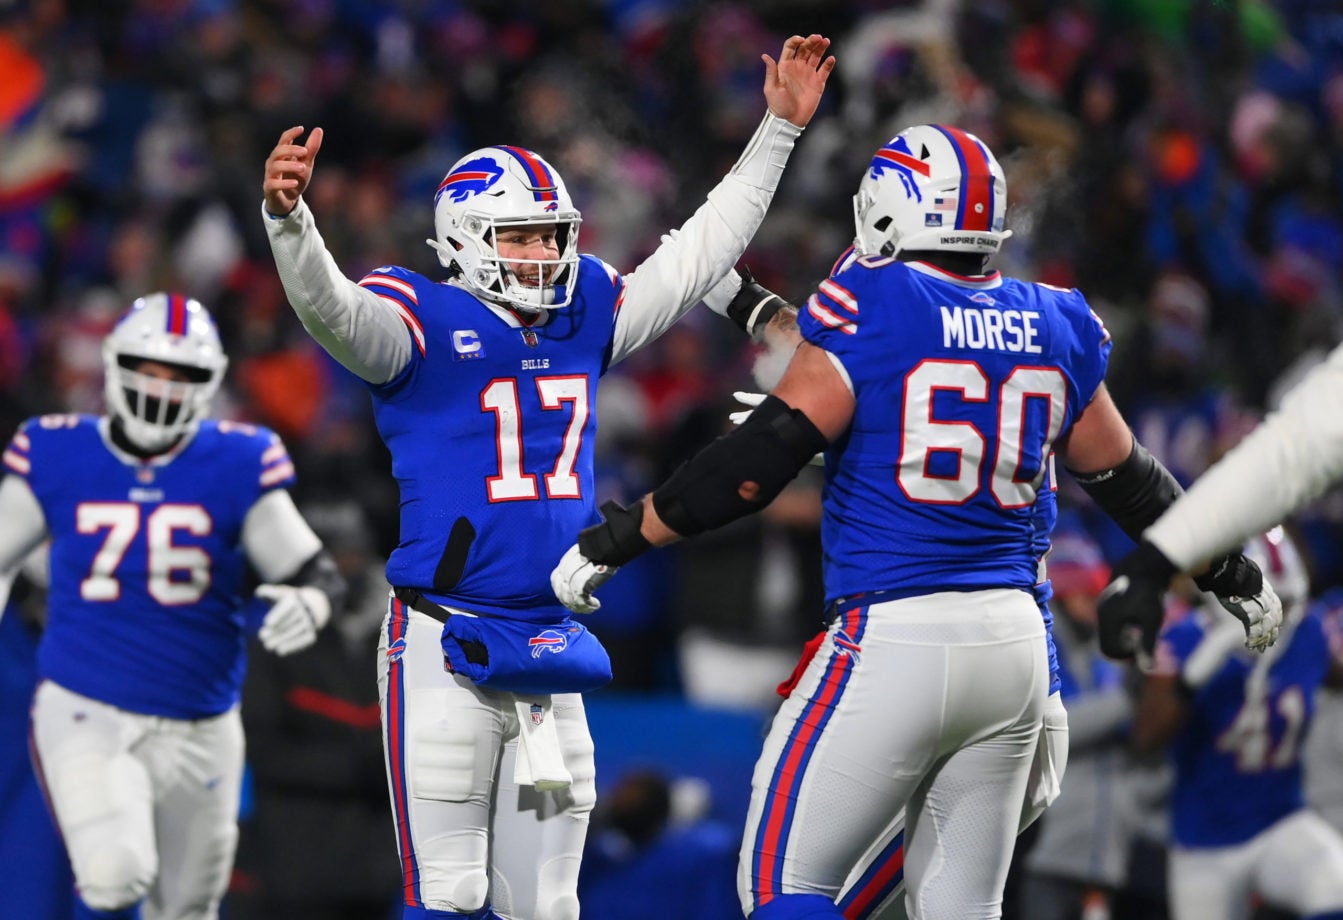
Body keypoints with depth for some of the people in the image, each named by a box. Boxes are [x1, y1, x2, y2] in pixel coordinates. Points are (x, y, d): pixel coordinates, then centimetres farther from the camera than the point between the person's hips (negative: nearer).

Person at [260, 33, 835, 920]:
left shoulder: (585, 318, 13)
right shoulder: (424, 321, -5)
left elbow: (699, 255, 23)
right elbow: (329, 305, -24)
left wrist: (780, 129, 25)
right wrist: (288, 215, -44)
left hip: (550, 648, 6)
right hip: (444, 647, -6)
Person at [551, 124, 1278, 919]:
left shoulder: (871, 308, -8)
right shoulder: (1052, 329, 10)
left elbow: (766, 452, -13)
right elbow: (1126, 479, 20)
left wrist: (627, 535, -6)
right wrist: (1231, 575, 35)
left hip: (893, 642, -6)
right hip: (1013, 639, 6)